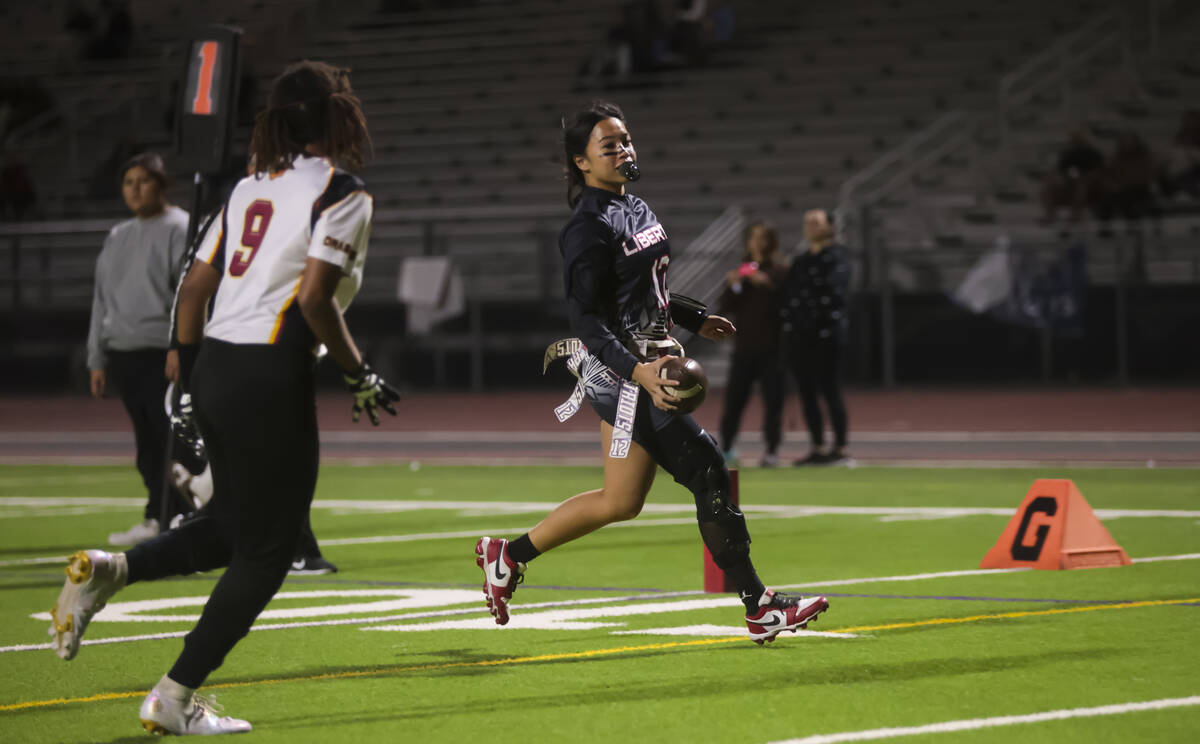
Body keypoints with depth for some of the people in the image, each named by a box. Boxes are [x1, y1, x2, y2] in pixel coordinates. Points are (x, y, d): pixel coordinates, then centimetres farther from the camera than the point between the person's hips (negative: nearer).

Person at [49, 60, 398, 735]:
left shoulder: (252, 188, 14)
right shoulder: (342, 193, -7)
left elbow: (195, 286, 14)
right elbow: (314, 299, -17)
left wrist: (189, 372, 24)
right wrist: (360, 375, -5)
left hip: (215, 368, 8)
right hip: (270, 380, -8)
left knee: (234, 527, 22)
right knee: (266, 550, 4)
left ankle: (105, 570, 3)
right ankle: (175, 699, 4)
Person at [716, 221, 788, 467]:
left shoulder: (779, 271, 1)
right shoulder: (741, 270, 11)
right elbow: (725, 308, 6)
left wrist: (768, 284, -22)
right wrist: (731, 287, -12)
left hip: (771, 347, -3)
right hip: (743, 347, 3)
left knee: (773, 399, -4)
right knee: (734, 398, 1)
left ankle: (771, 450, 2)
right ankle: (725, 448, 11)